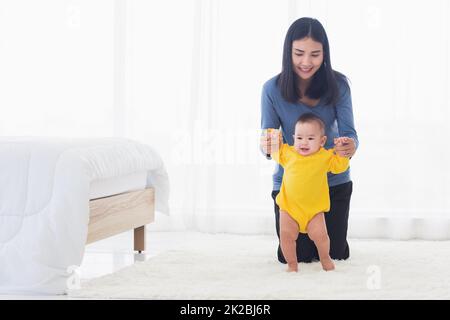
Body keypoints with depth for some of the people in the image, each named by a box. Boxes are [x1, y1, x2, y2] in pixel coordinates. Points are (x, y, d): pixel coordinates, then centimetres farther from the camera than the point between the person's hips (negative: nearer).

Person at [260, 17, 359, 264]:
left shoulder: (338, 84, -13)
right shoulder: (273, 89, -15)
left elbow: (349, 132, -17)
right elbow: (268, 138, -13)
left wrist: (350, 146, -42)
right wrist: (267, 146, -38)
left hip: (334, 181, 1)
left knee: (335, 255, 5)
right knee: (295, 257, 1)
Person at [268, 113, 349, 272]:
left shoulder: (325, 156, -2)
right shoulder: (288, 153, 2)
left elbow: (340, 166, 1)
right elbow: (275, 152, 19)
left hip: (314, 208, -1)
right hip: (289, 207, 2)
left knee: (319, 235, -8)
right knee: (286, 235, -4)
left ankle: (325, 258, 21)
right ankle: (292, 264, 15)